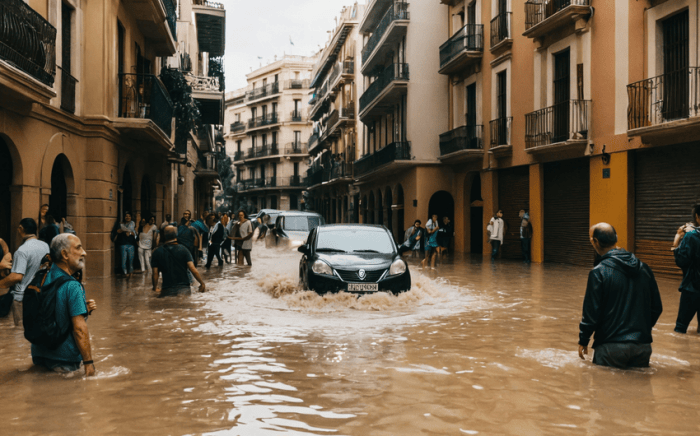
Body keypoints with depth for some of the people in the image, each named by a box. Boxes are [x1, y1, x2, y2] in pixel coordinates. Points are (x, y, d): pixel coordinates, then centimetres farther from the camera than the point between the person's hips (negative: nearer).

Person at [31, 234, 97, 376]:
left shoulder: (42, 279, 5)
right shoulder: (72, 287, -20)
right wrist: (89, 363, -20)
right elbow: (79, 329, -24)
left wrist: (83, 309, 4)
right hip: (65, 362, -7)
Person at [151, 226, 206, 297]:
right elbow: (193, 270, -9)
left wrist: (155, 287, 19)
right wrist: (202, 283, 2)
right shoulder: (183, 250, -3)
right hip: (184, 288, 0)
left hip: (167, 291, 0)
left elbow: (155, 273, 1)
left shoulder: (157, 252, 0)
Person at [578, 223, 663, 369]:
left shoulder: (598, 272, -10)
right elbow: (657, 308, 14)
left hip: (613, 347, -4)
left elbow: (591, 313, -8)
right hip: (643, 348, 5)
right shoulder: (644, 268, 8)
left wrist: (583, 341, 5)